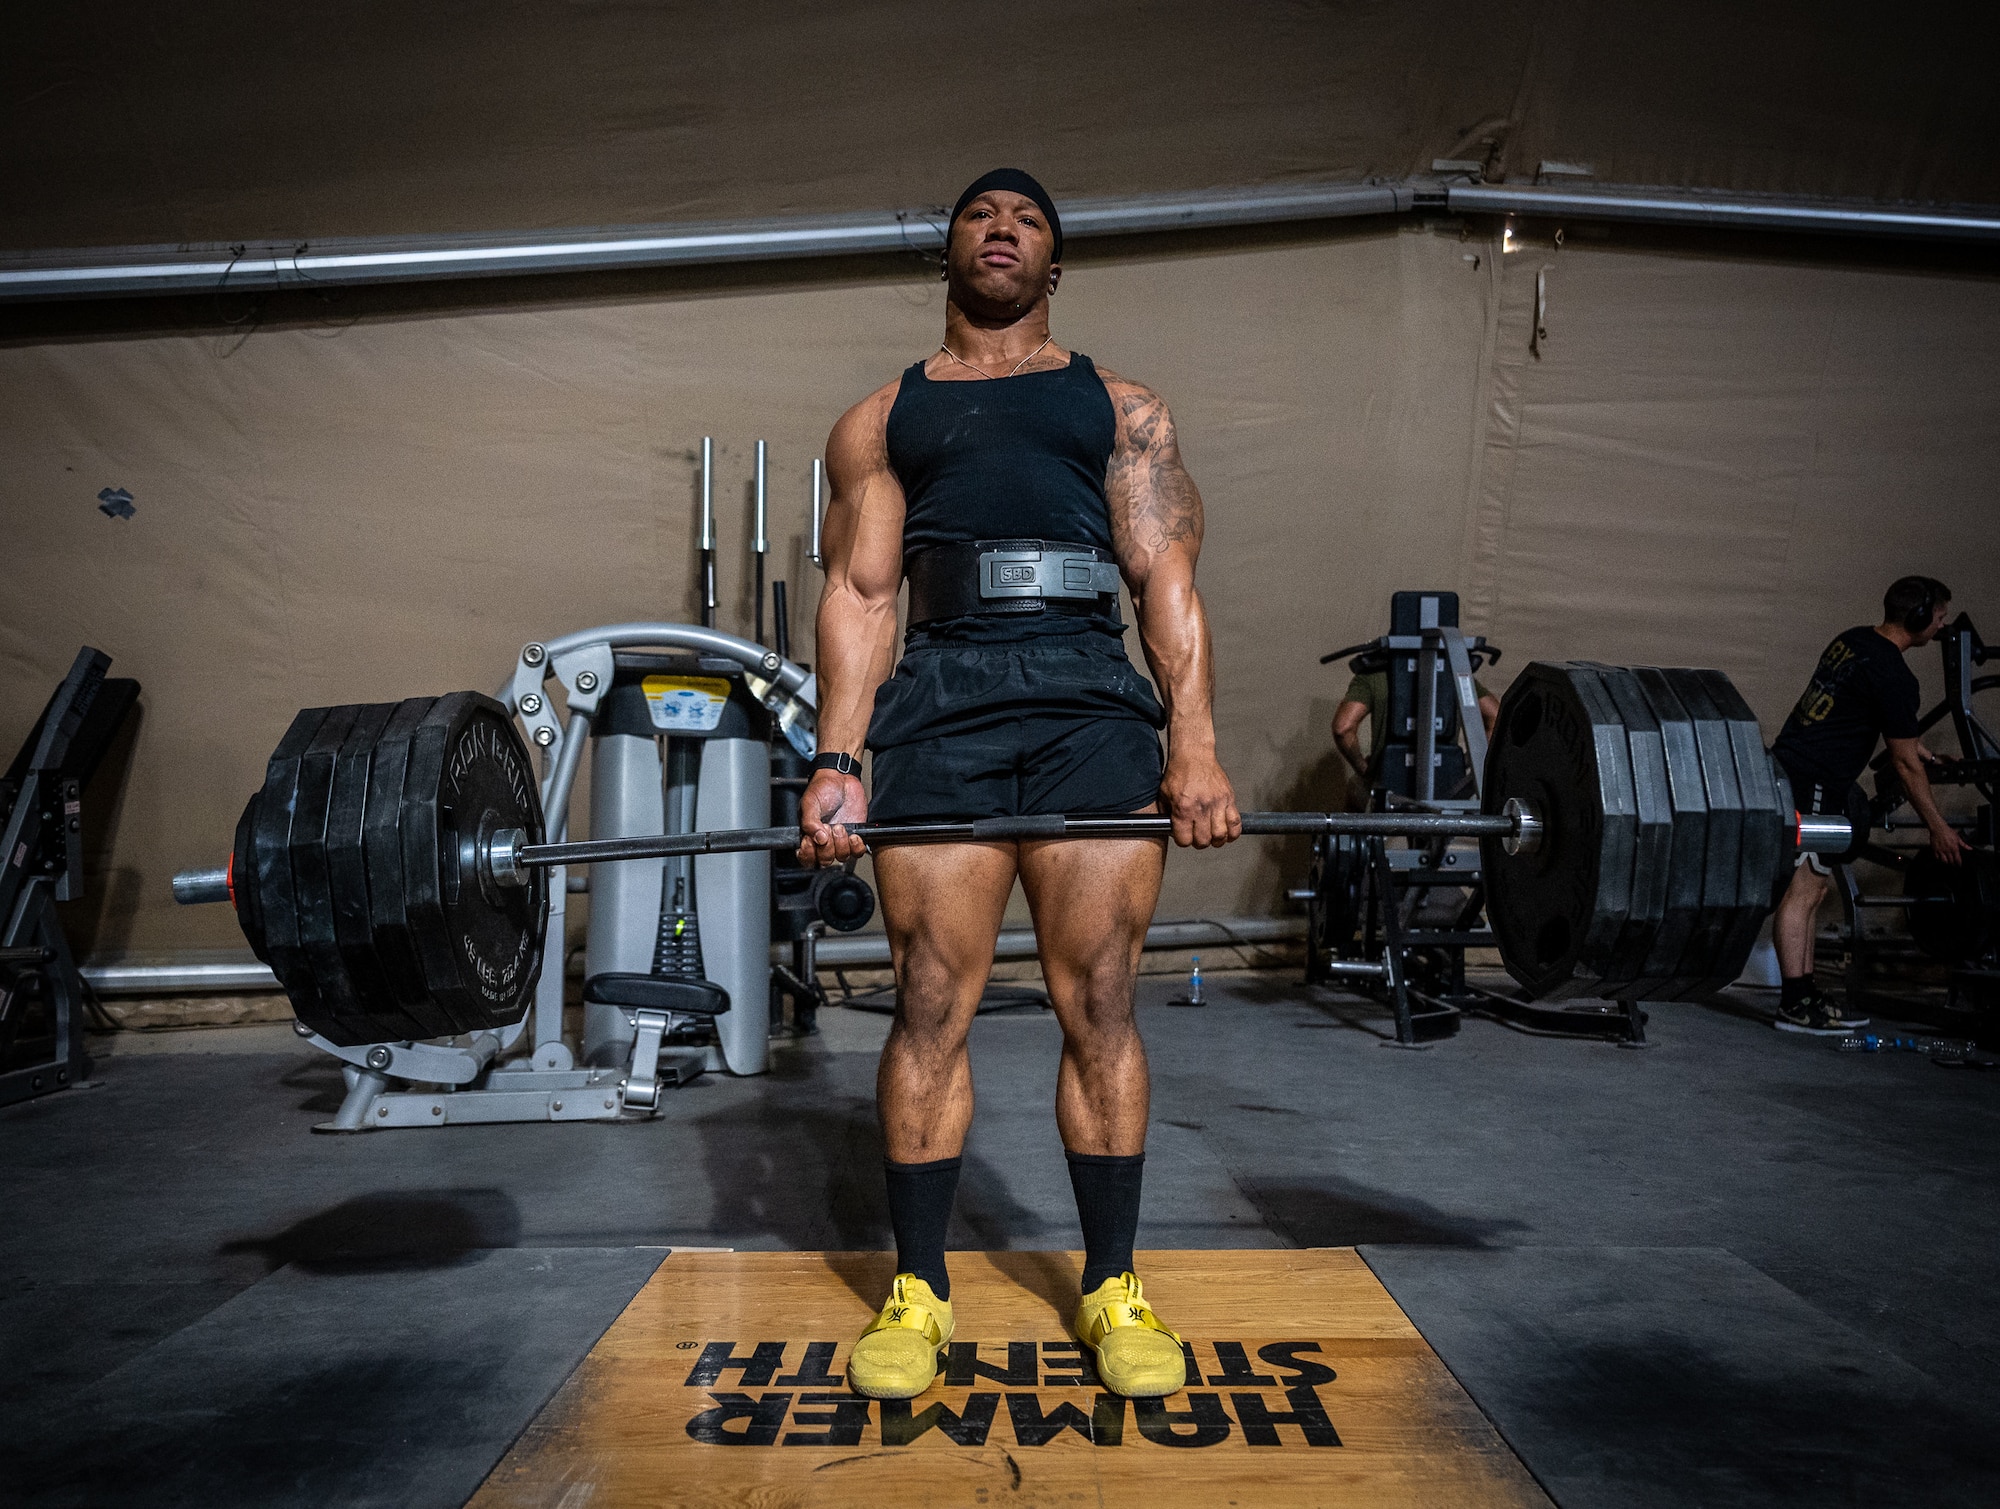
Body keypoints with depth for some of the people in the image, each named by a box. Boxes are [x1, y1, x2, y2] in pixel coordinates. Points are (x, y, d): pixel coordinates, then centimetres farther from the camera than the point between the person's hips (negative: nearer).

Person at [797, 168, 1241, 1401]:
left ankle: (1114, 1286, 14)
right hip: (939, 704, 0)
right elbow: (861, 592, 10)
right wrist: (836, 760, -3)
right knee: (931, 1006, 0)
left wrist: (1196, 748, -5)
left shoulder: (1124, 408, 19)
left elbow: (1168, 581, 8)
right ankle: (919, 1290, 14)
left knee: (1101, 1006, 0)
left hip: (1093, 699, 0)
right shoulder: (880, 420, 20)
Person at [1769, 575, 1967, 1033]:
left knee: (1810, 889, 13)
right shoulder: (1894, 677, -13)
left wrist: (1911, 742, 43)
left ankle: (1805, 995, 18)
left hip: (1787, 768, 10)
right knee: (1802, 891, -8)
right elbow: (1904, 763, -8)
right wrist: (1939, 828, 2)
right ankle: (1795, 1006, -5)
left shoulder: (1851, 640, 15)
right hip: (1812, 784, -10)